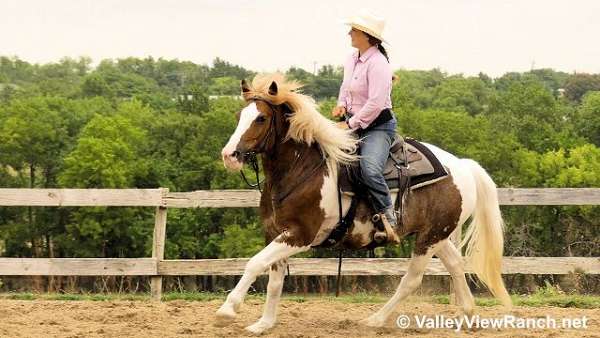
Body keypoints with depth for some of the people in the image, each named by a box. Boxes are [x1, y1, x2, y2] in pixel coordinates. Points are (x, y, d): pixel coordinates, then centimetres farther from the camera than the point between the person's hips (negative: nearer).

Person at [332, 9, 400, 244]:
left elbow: (375, 103, -23)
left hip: (378, 126, -10)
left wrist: (350, 125, -21)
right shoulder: (352, 59, 10)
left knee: (370, 170, -32)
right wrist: (341, 105, 7)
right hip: (354, 122, 10)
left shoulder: (377, 63, -18)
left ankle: (390, 222, -27)